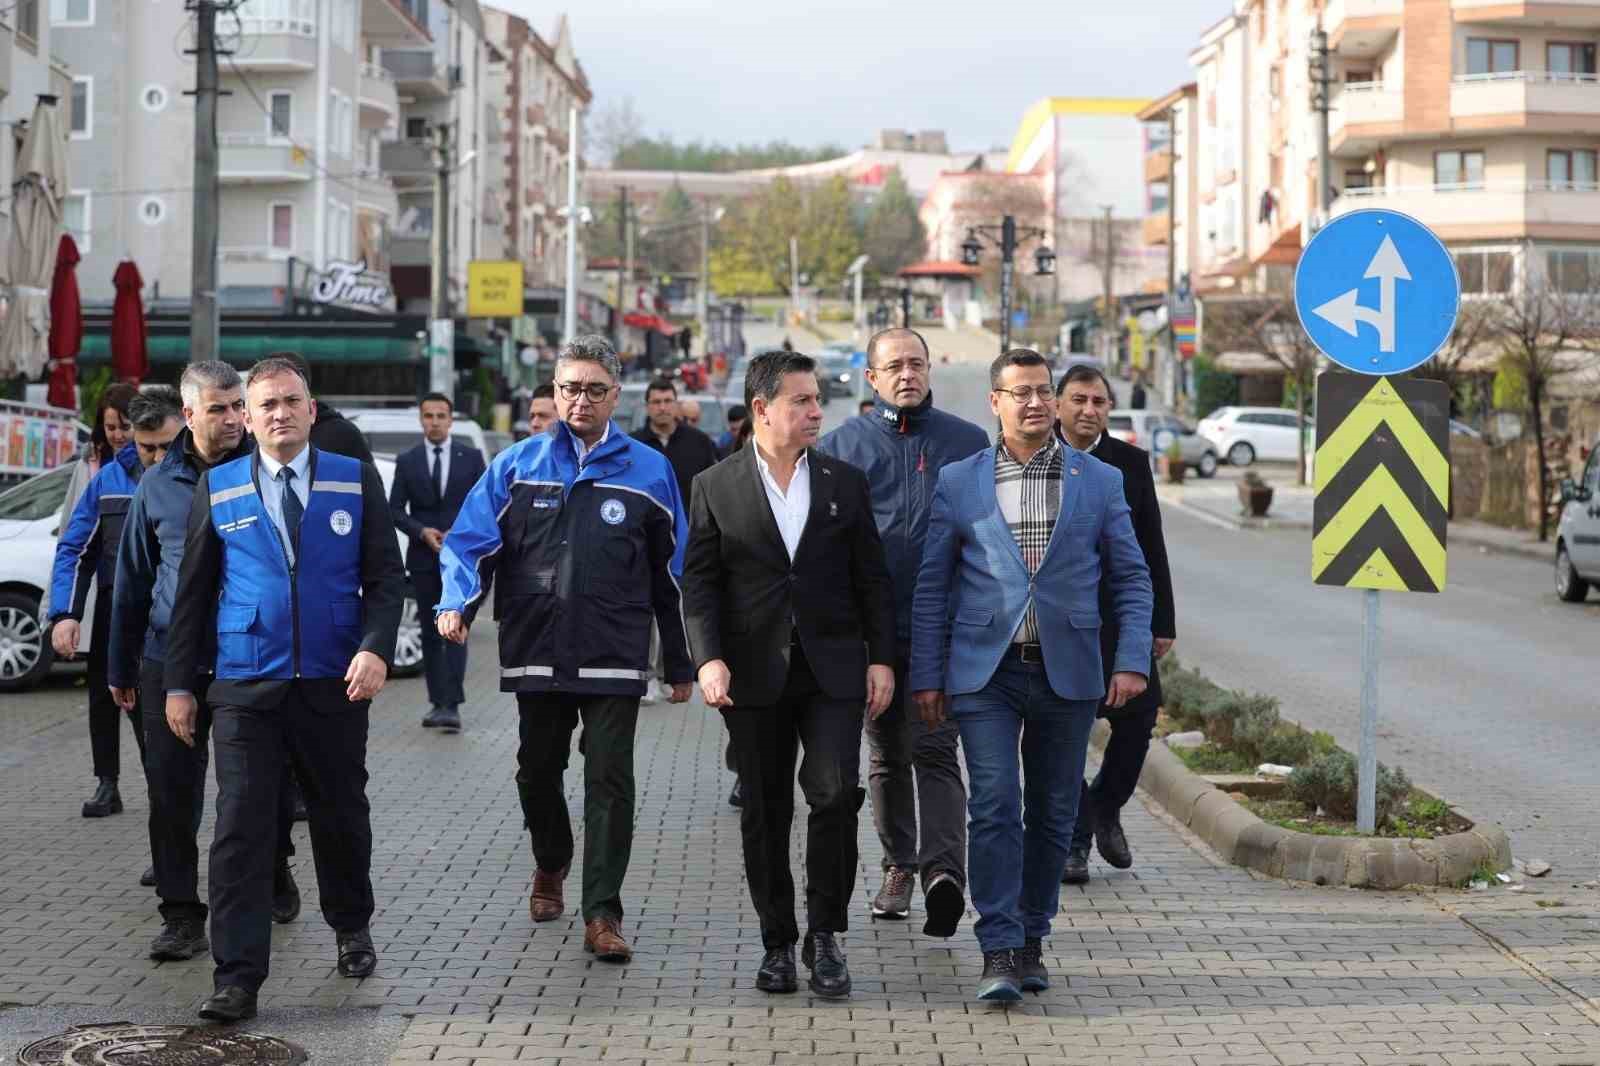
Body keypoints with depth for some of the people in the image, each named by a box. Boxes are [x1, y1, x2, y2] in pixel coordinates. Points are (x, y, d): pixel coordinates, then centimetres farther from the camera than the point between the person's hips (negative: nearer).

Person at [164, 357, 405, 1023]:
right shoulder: (217, 489, 5)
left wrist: (376, 648, -14)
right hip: (245, 688, 0)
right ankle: (237, 979, -4)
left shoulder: (356, 481, 4)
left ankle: (352, 929, 38)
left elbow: (385, 578, 2)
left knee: (341, 817, 13)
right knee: (240, 829, -7)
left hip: (334, 687, 1)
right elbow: (193, 591, 9)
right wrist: (179, 682, 6)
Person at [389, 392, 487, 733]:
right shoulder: (407, 461, 6)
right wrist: (422, 531, -11)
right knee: (430, 633, 7)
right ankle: (437, 702, 14)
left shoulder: (471, 458, 3)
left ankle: (452, 705, -16)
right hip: (423, 557, 2)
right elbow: (395, 509, 5)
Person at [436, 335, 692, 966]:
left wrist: (680, 665, 9)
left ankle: (602, 913, -1)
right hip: (536, 653, 2)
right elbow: (472, 539, 0)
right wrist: (457, 603, -20)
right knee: (538, 772, 15)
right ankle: (550, 865, 42)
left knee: (609, 781, -6)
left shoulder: (648, 470, 4)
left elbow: (670, 571, 8)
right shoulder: (517, 465, 5)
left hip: (615, 659, -2)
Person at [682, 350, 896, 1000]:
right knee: (764, 814, 6)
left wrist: (881, 657, 2)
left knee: (835, 793, -13)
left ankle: (824, 935, 0)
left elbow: (871, 579, 9)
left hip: (833, 670, 1)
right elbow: (700, 582, 0)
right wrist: (709, 658, -12)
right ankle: (777, 943, 18)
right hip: (755, 676, 0)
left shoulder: (845, 482, 8)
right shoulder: (716, 487, 3)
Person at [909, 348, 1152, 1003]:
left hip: (1066, 672, 2)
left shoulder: (1100, 482, 6)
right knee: (995, 807, -11)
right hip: (985, 672, -1)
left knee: (1053, 813, 8)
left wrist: (1132, 660, -3)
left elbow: (1131, 579, 9)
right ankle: (999, 952, -9)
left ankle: (1030, 939, 21)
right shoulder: (958, 483, 4)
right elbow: (932, 586, 7)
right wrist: (926, 675, 3)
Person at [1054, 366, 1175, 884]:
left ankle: (1105, 809, 24)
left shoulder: (1132, 462, 5)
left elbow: (1152, 547, 6)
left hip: (1121, 617, 2)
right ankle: (1073, 842, 11)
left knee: (1137, 718, -2)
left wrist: (1162, 622, 2)